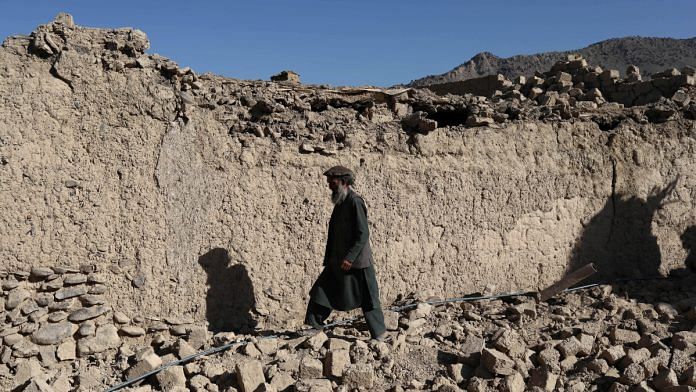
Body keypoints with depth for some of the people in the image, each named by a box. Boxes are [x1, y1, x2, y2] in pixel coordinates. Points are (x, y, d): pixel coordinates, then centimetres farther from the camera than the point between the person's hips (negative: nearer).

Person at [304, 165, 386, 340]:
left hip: (356, 262, -9)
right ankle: (314, 326, 18)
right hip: (338, 262, 9)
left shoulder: (355, 202, -17)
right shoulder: (340, 203, 12)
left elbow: (363, 234, -22)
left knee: (367, 299, 3)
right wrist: (328, 258, 19)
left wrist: (349, 258, -24)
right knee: (321, 293, 8)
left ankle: (379, 333, 18)